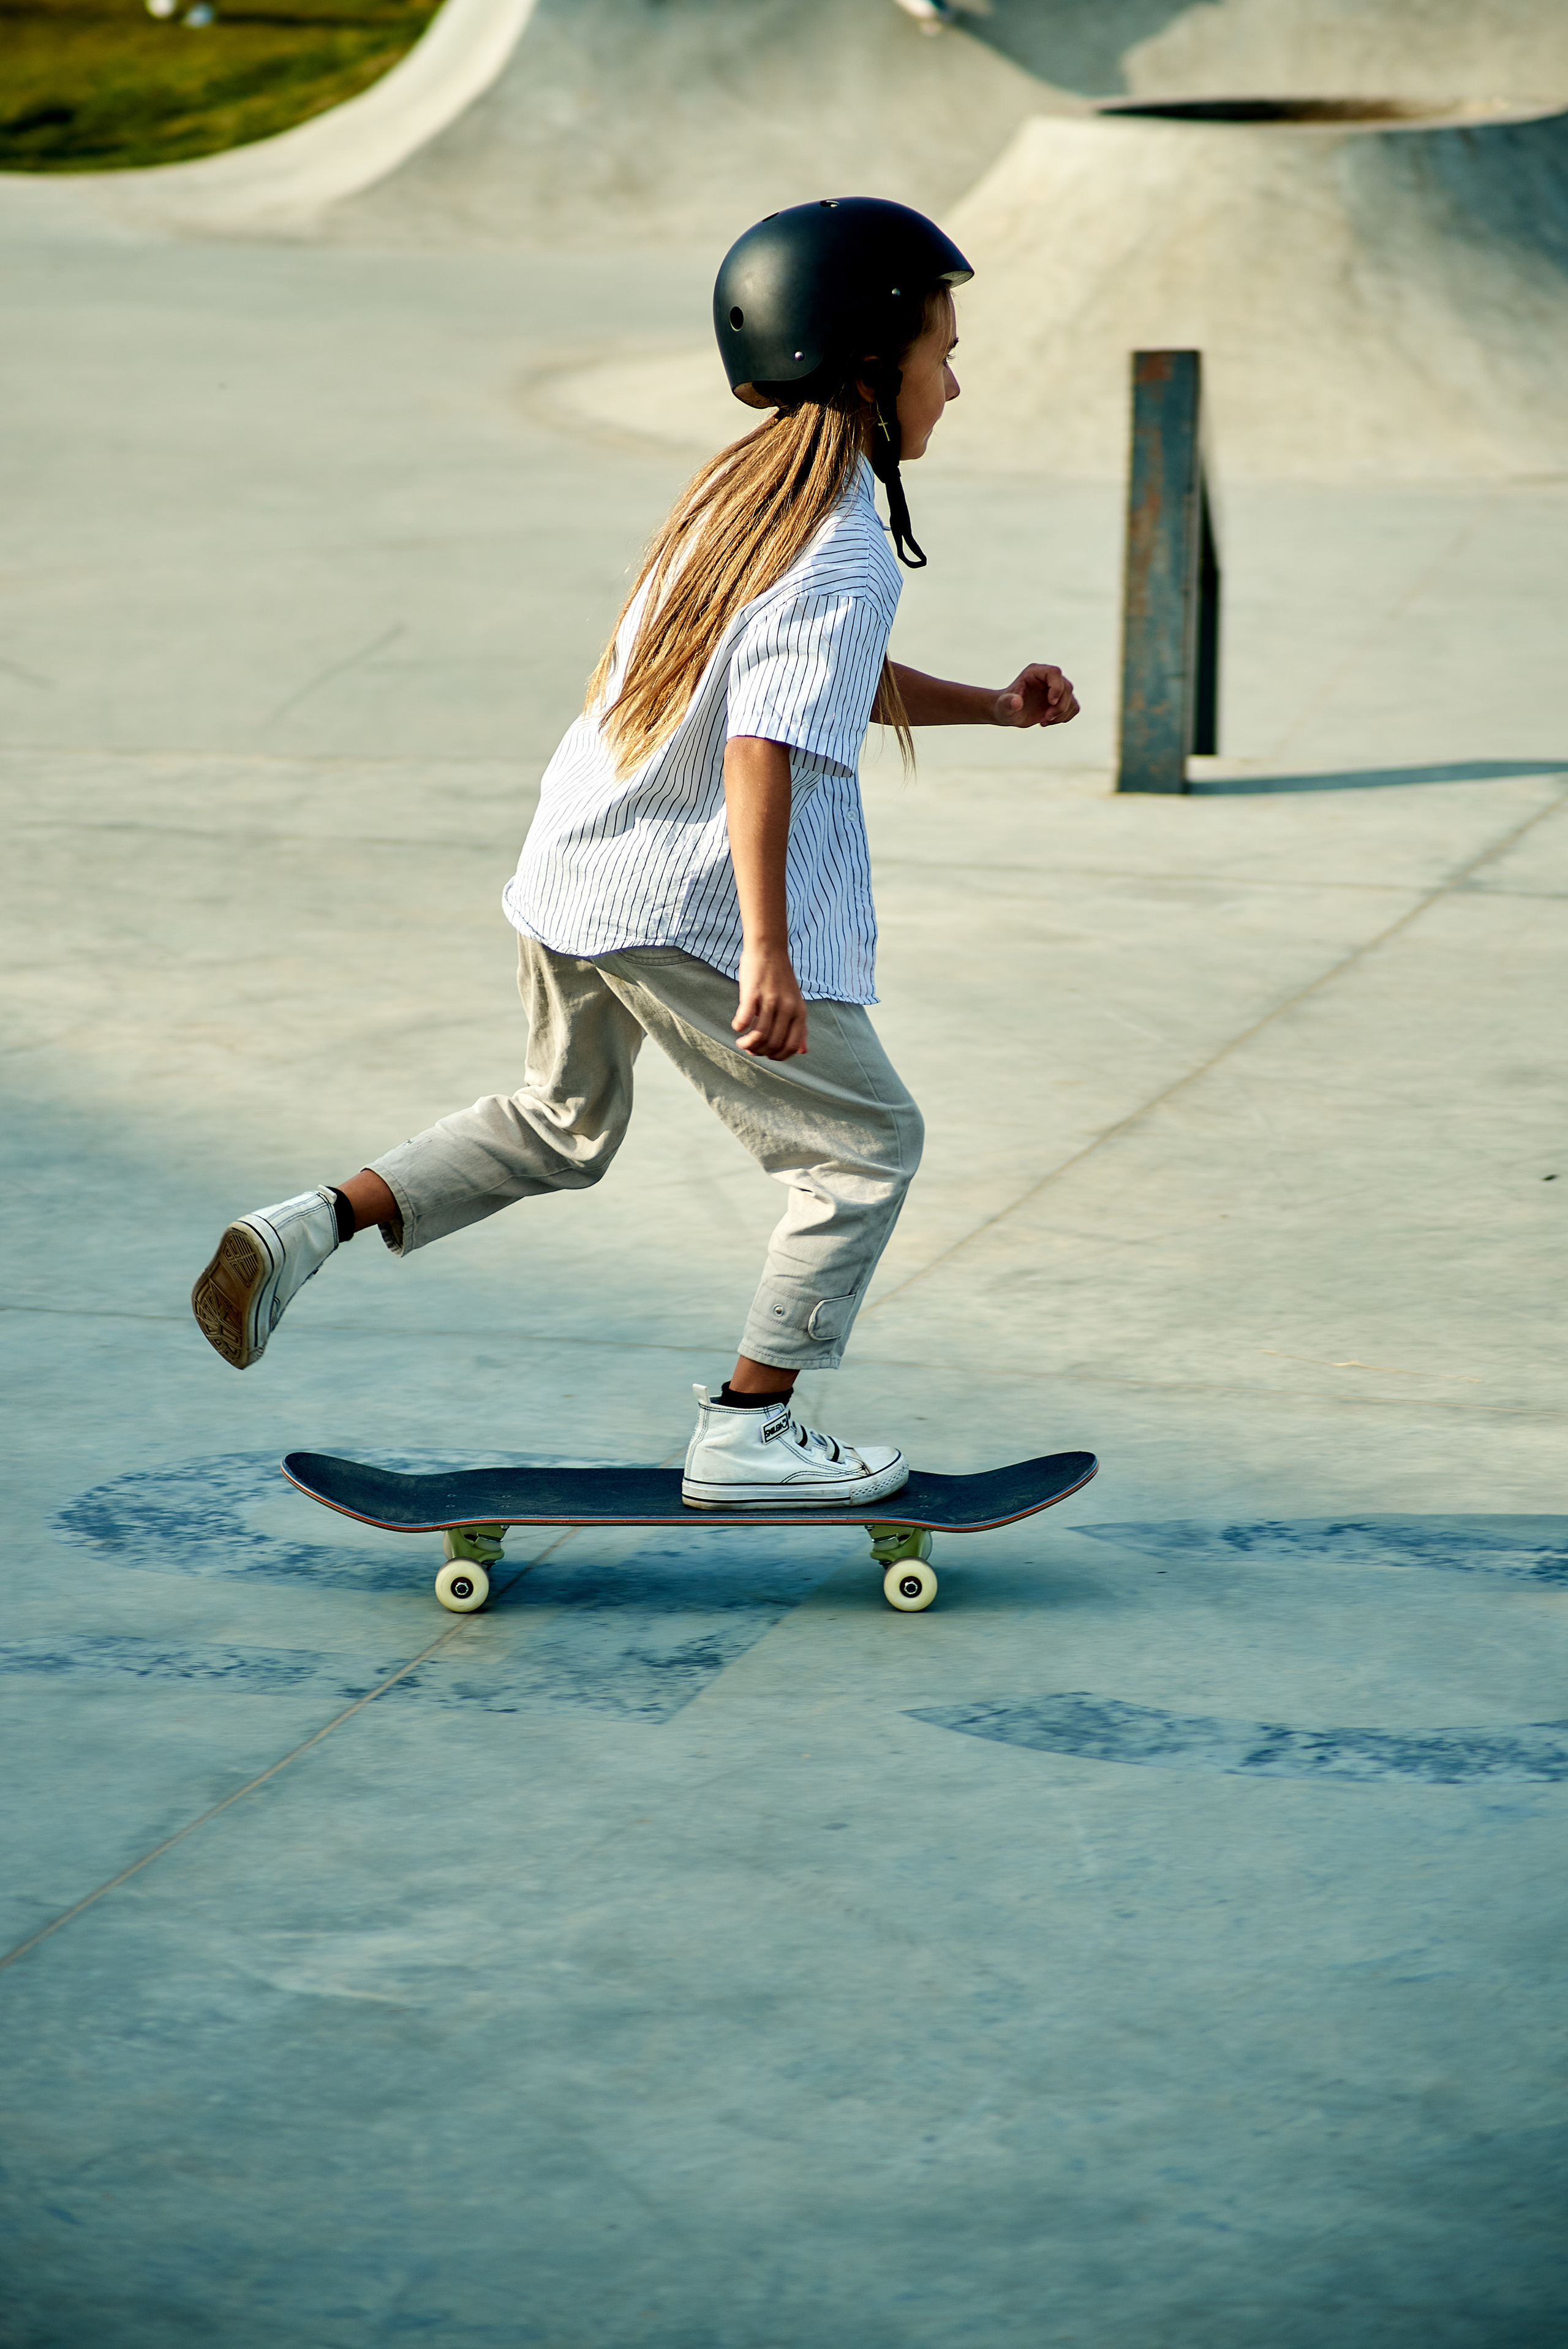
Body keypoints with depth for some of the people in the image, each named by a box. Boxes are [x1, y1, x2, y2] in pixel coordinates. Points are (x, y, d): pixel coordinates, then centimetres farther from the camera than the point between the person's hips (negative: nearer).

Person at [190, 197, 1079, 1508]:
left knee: (561, 1124, 29)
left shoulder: (747, 481, 11)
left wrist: (992, 706, 17)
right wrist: (768, 954, -32)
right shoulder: (848, 554, -18)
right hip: (690, 909, -9)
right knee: (867, 1145, 7)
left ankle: (314, 1228, 15)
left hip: (571, 869, 9)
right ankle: (747, 1428, 10)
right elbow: (768, 744, -28)